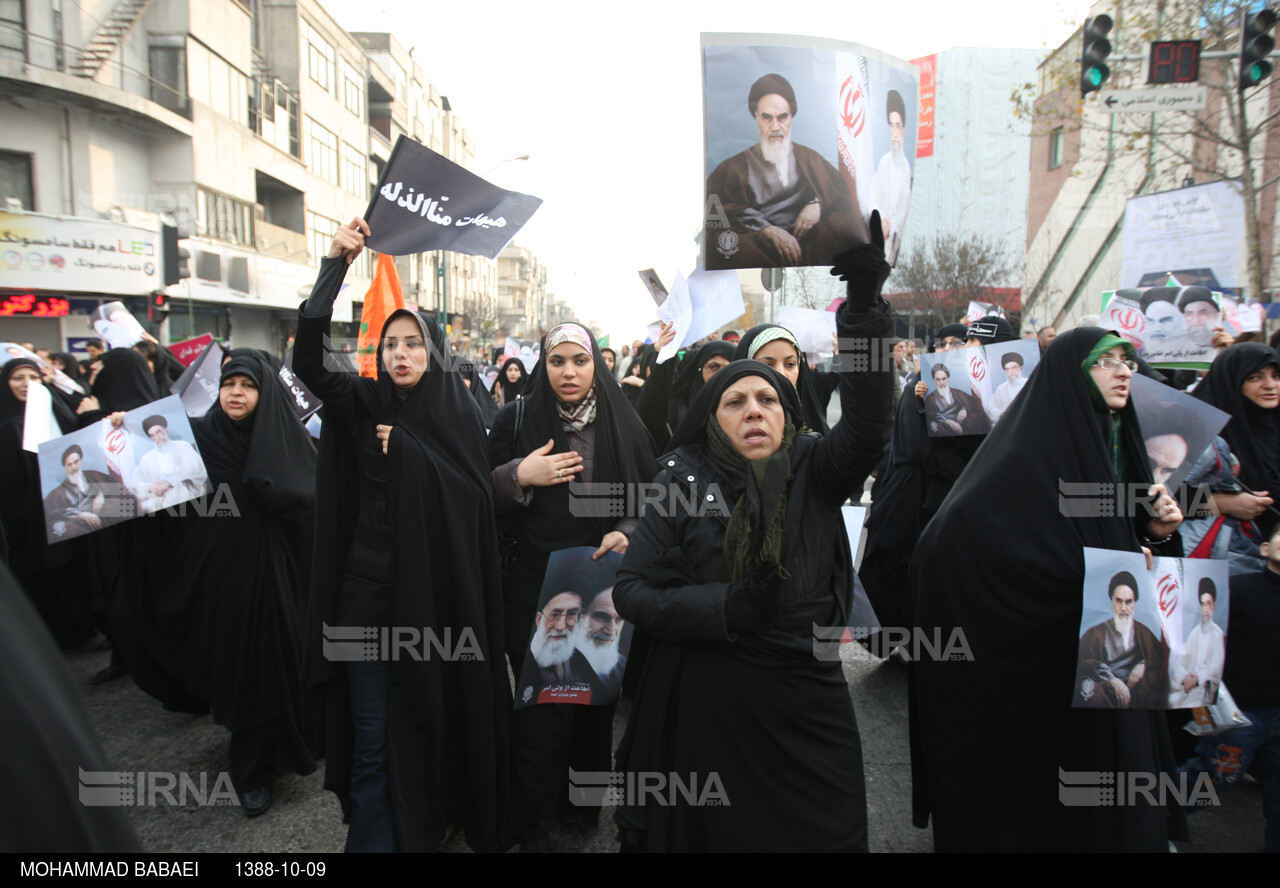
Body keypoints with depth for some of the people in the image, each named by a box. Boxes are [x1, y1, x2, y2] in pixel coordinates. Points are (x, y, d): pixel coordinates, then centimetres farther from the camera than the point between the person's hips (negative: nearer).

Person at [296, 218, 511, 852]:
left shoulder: (459, 415, 0)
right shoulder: (364, 404, 1)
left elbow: (471, 503, -8)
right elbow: (307, 358, -14)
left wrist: (404, 445, -14)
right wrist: (335, 264, -21)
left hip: (435, 594, 1)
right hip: (367, 590, 0)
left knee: (431, 721, 15)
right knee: (372, 737, 5)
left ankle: (430, 826, 38)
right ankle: (373, 837, 19)